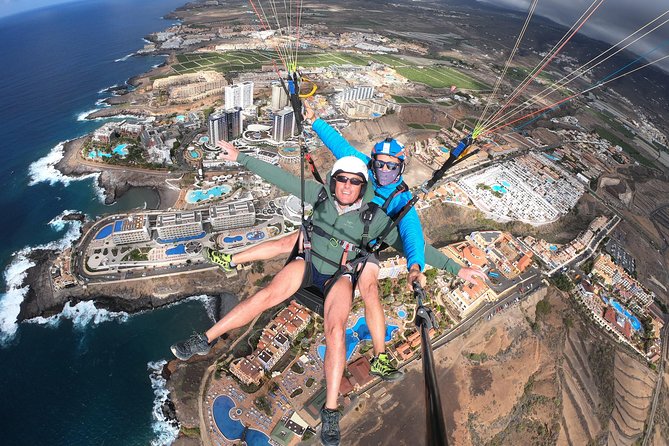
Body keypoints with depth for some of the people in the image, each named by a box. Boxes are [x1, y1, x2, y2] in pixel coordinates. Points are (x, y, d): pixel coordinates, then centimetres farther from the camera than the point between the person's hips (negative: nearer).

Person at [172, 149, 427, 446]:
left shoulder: (373, 218, -16)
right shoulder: (320, 194, -11)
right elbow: (281, 177, -8)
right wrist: (241, 158, -6)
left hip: (339, 276, -2)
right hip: (309, 262, 2)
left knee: (335, 328, -26)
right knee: (266, 295, -18)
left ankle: (330, 411, -16)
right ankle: (205, 340, -5)